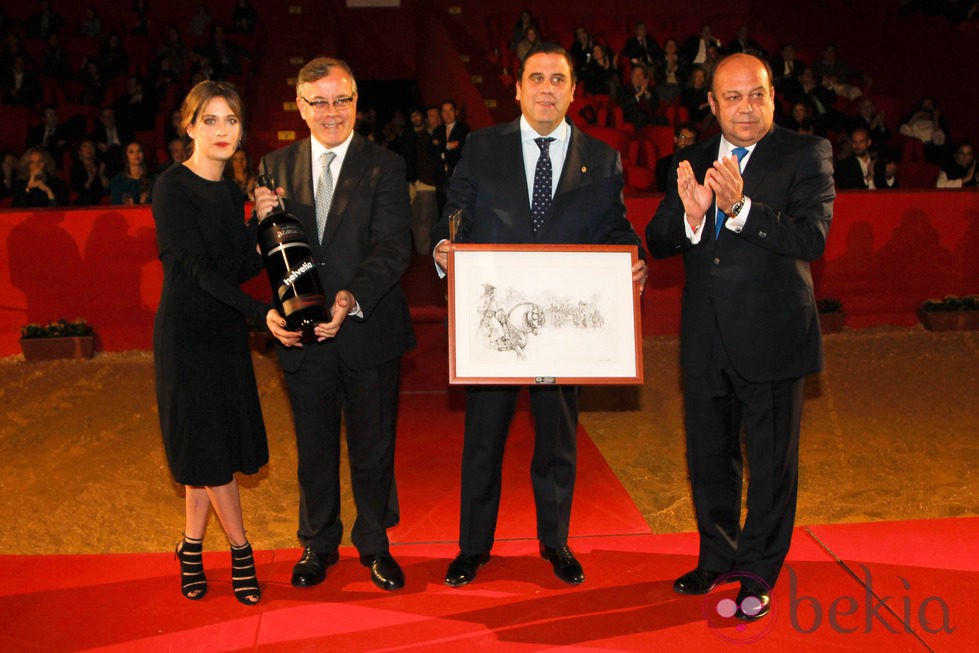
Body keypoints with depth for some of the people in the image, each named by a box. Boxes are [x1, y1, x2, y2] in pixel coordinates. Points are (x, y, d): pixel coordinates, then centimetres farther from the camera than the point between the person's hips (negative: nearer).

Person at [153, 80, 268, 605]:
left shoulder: (230, 191, 10)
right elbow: (198, 268, -18)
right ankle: (240, 552, 13)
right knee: (206, 446, 0)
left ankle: (192, 549, 23)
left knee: (216, 447, 10)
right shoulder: (173, 186, -11)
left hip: (226, 330, 7)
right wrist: (262, 311, -24)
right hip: (186, 331, -7)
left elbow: (241, 268, 7)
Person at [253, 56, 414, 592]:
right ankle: (318, 544, 36)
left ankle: (374, 544, 32)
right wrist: (263, 219, -17)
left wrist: (352, 297, -28)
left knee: (373, 448, 12)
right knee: (314, 449, 16)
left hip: (368, 332, -2)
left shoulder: (385, 167, -4)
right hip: (302, 335, 2)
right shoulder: (276, 167, 5)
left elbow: (393, 249, -14)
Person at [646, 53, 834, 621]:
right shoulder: (694, 162, 8)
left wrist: (741, 206, -29)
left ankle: (757, 574, 24)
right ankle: (718, 559, 36)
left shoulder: (806, 154, -5)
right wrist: (690, 216, -20)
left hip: (771, 336, -4)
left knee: (772, 462, 7)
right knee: (709, 457, 16)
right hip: (706, 339, 5)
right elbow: (657, 242, 1)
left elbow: (812, 238, -18)